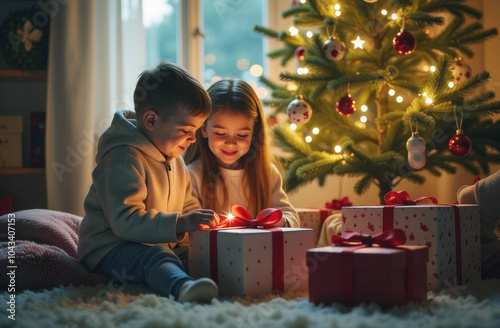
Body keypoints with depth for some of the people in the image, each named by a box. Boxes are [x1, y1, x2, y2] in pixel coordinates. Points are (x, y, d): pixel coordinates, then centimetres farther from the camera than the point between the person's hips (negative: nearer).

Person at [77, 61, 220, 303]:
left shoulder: (175, 160, 17)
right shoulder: (124, 158, -17)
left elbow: (188, 206, 25)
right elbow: (125, 221, -26)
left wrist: (207, 220, 2)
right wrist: (180, 223, -34)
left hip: (160, 246, 11)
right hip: (109, 249, -11)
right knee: (154, 258, -42)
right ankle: (184, 287, -69)